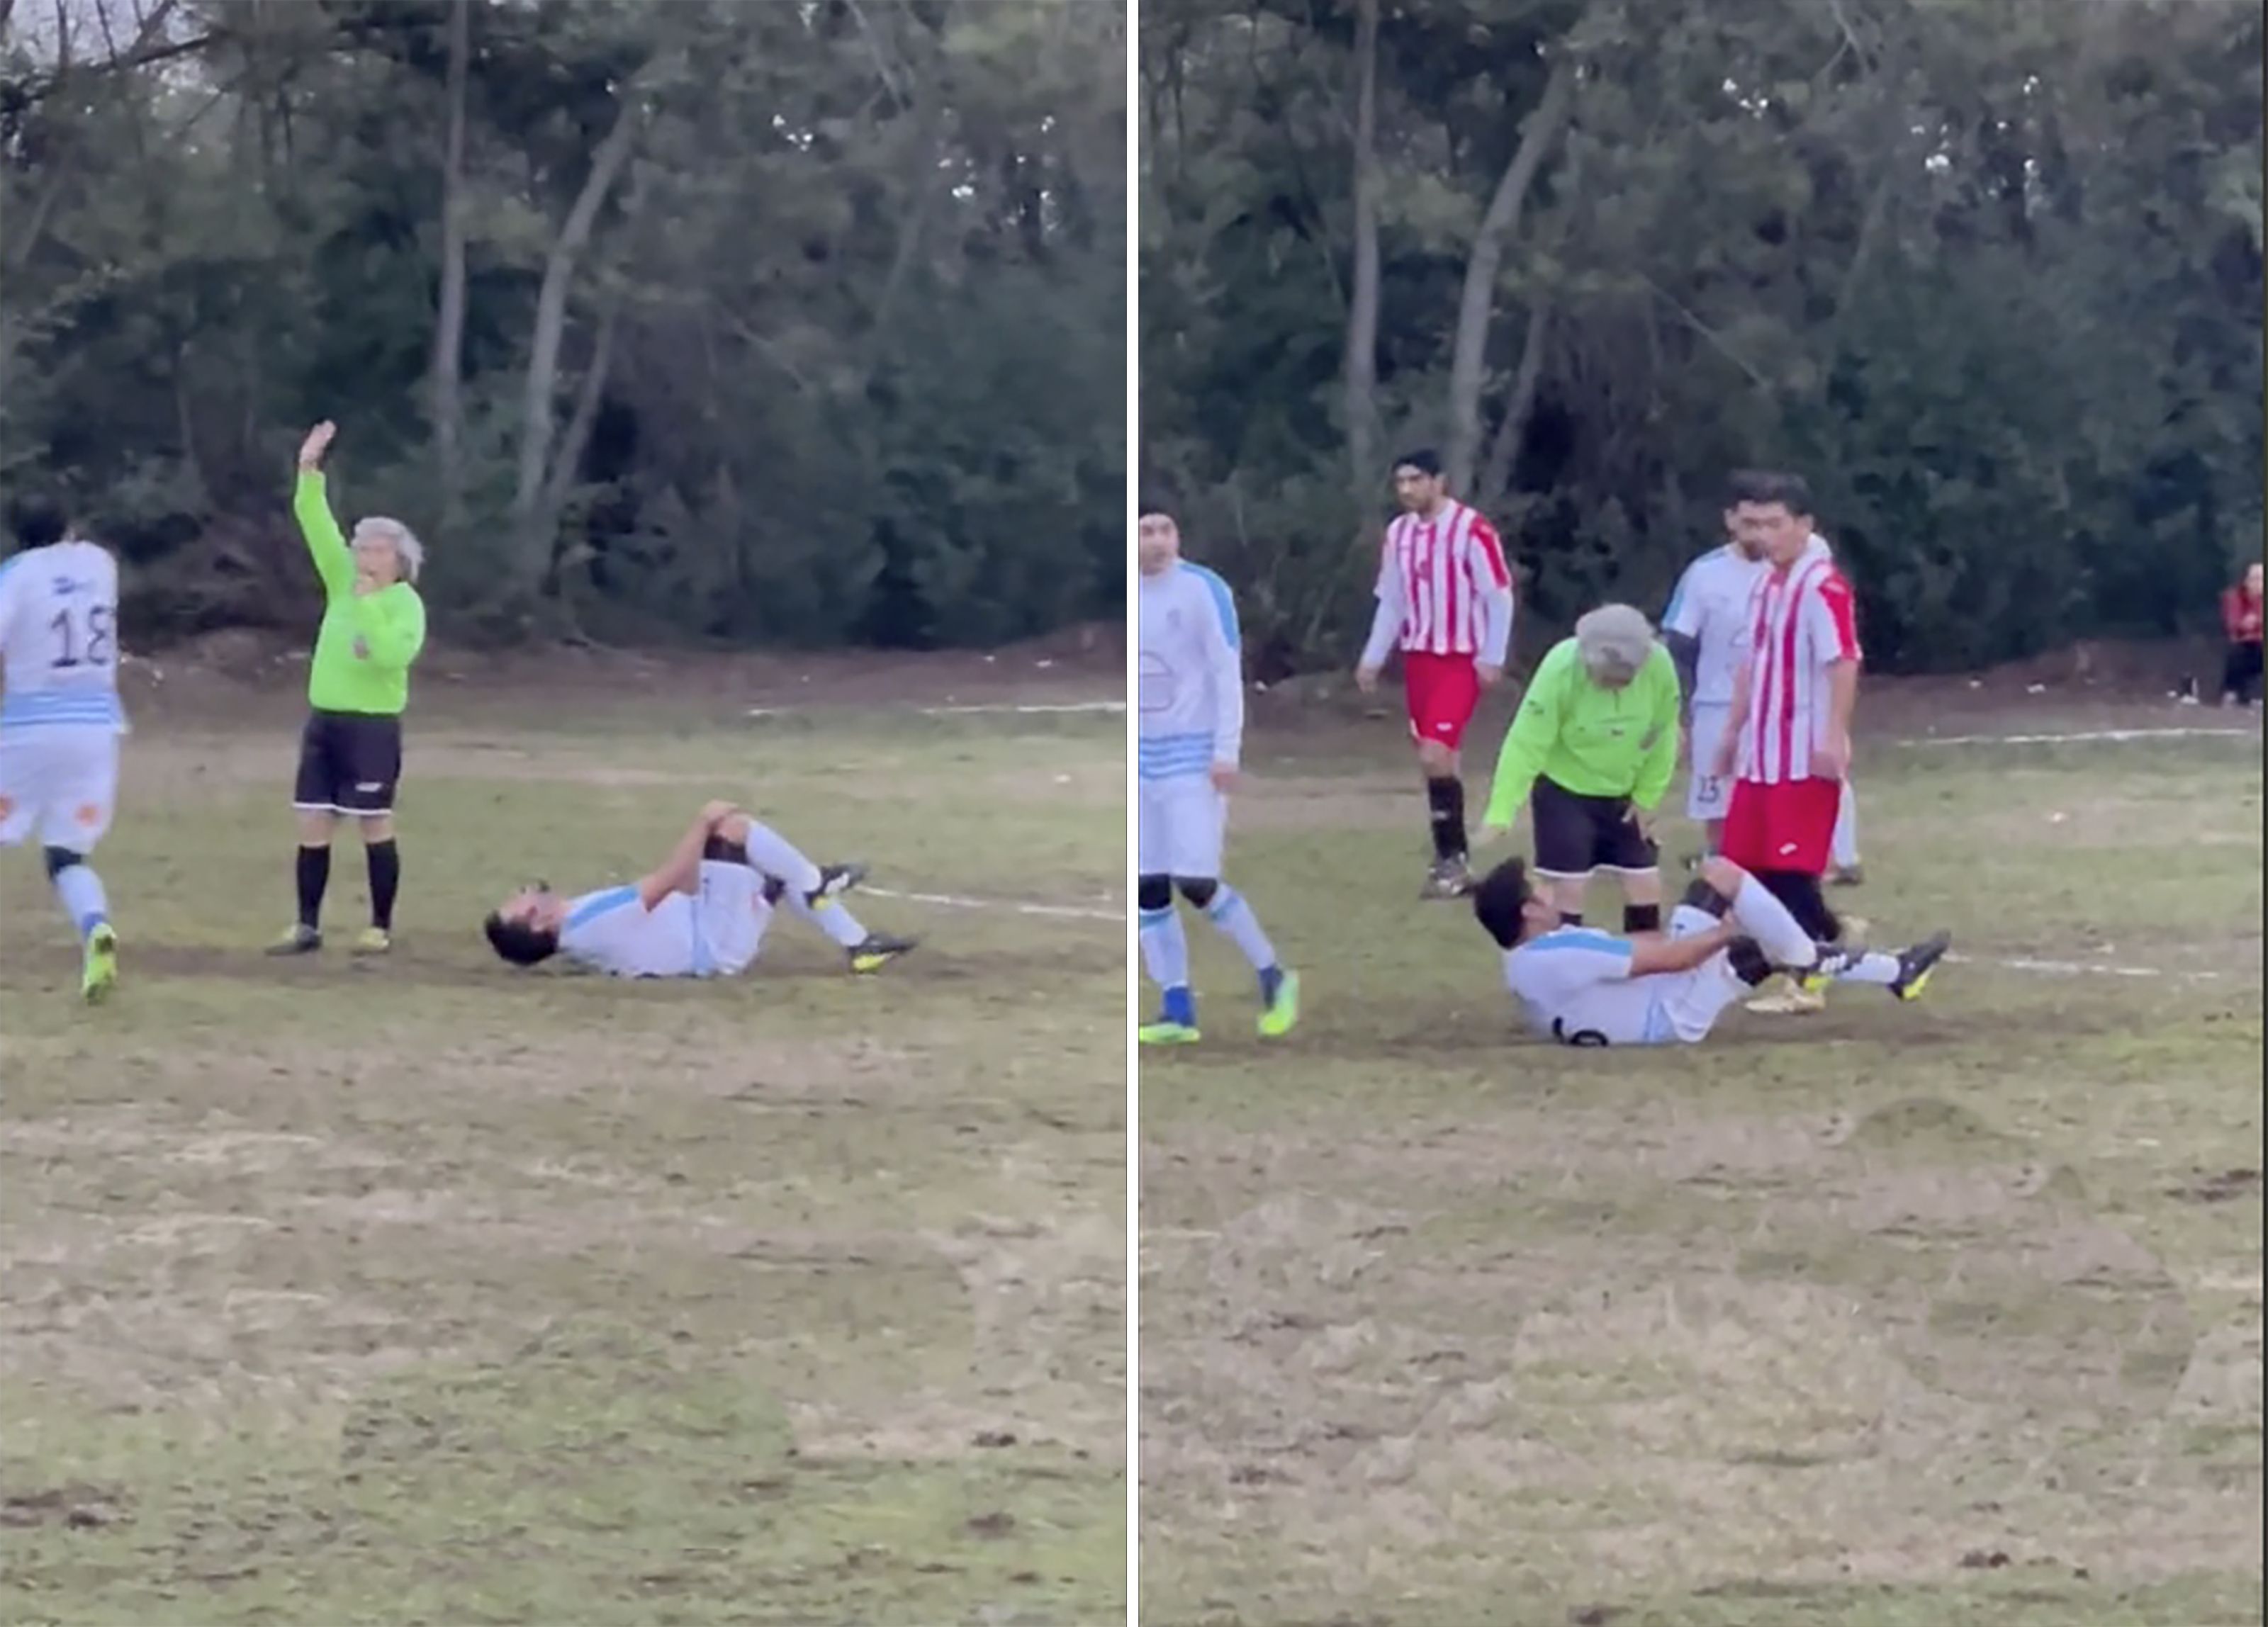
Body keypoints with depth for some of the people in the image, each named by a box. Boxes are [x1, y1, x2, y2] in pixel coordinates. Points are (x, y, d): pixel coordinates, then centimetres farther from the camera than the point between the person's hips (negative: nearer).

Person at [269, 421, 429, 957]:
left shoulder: (406, 604, -8)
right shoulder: (343, 584, 9)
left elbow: (393, 655, -24)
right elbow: (316, 525, 4)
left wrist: (369, 607, -22)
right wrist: (310, 471, -6)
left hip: (373, 726, -6)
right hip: (324, 721, 6)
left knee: (375, 826, 0)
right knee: (312, 825, 4)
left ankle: (381, 927, 8)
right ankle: (308, 926, 8)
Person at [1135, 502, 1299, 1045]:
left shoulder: (1203, 589, -9)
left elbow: (1228, 672, -11)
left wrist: (1226, 752, -16)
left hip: (1193, 754, -6)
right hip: (1142, 757, 6)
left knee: (1196, 883, -11)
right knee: (1147, 888, 2)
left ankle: (1273, 977, 7)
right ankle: (1178, 1011, 7)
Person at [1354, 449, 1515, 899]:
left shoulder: (1472, 530, -14)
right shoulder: (1398, 533, 7)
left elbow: (1499, 596, -11)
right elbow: (1391, 602, 16)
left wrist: (1492, 658, -13)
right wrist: (1372, 659, 13)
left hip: (1461, 659, -7)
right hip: (1418, 657, 7)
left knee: (1435, 754, -17)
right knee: (1436, 759, 10)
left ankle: (1450, 857, -8)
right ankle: (1453, 859, 18)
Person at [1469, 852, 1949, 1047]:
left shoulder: (1526, 967, 8)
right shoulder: (1563, 952, -25)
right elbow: (1669, 958, -21)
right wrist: (1729, 929, -7)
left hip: (1670, 1007, 10)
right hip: (1677, 1012, -10)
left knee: (1773, 950, 17)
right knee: (1721, 874, -11)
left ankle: (1894, 972, 24)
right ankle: (1810, 961, 3)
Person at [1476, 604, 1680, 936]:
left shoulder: (1660, 666, -23)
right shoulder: (1561, 669, -31)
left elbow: (1663, 736, -6)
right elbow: (1526, 742, -30)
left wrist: (1647, 797, -2)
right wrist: (1501, 813, -36)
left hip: (1624, 794, 3)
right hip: (1564, 791, -3)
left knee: (1646, 885, 4)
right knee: (1568, 888, -6)